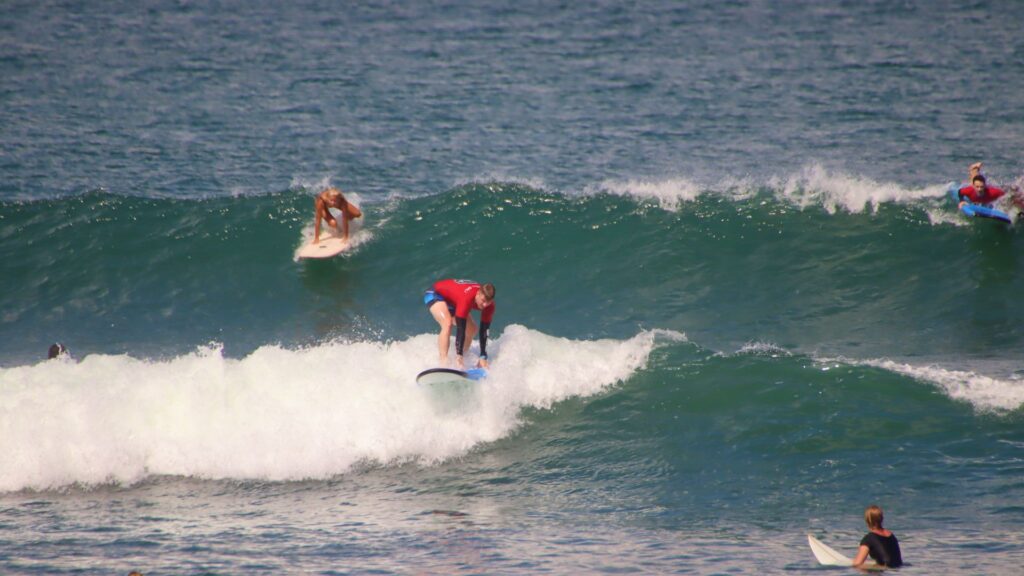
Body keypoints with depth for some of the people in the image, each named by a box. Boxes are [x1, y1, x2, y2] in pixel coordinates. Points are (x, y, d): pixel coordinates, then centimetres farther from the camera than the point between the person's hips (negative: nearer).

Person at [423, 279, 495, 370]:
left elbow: (484, 331, -16)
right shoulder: (467, 298, -43)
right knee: (447, 323, -32)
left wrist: (483, 357, -19)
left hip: (451, 300, 8)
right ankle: (444, 363, -36)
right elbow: (460, 328, -42)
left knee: (472, 329, 3)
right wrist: (458, 357, -43)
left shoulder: (489, 304, -21)